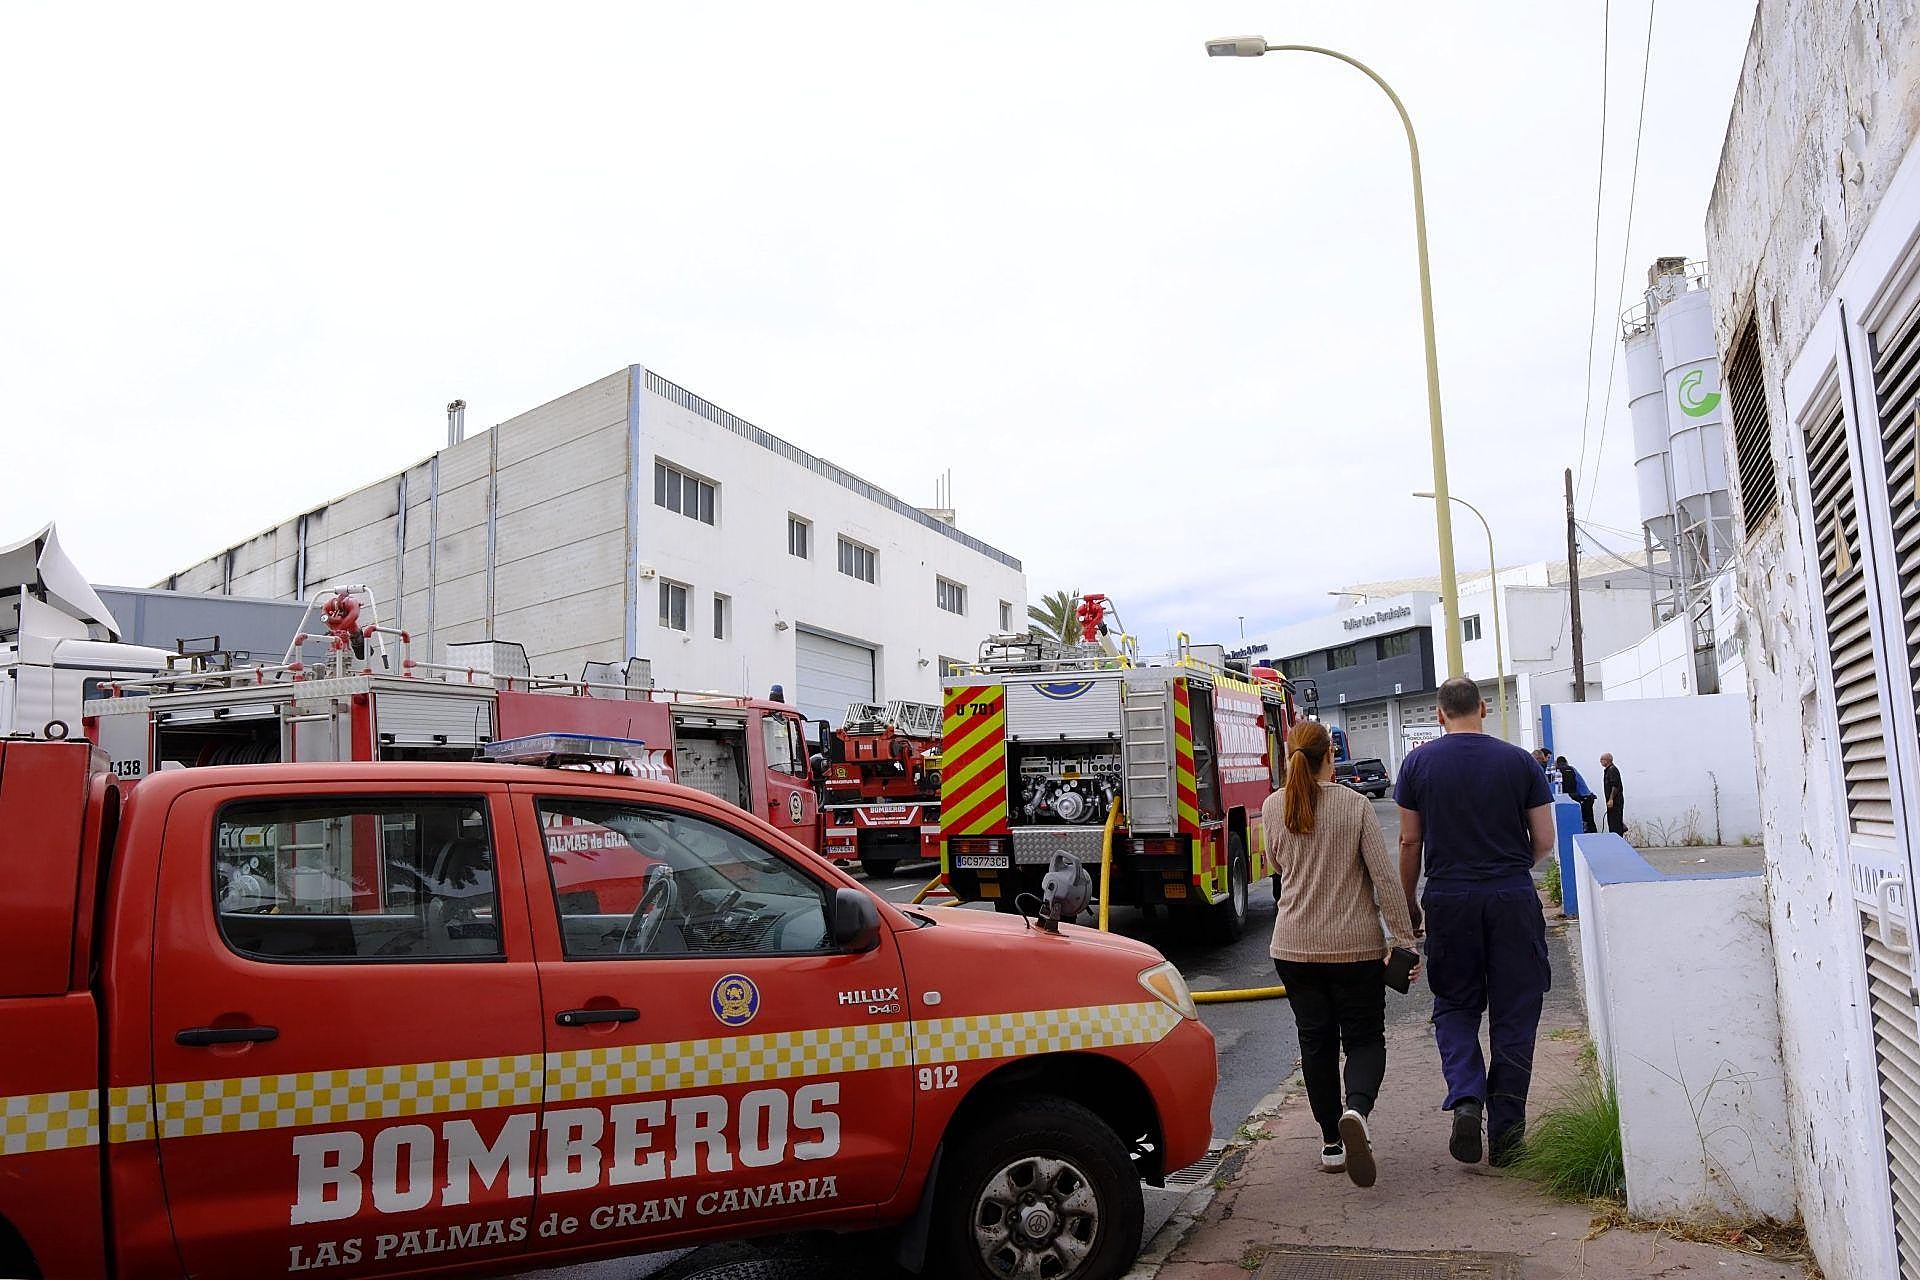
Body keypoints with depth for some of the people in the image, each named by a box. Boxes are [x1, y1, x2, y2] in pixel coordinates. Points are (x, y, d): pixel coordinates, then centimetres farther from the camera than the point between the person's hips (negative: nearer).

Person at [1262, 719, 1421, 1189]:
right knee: (1364, 1039, 9)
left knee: (1316, 1042, 13)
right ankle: (1356, 1110, -19)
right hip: (1356, 946, -2)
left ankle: (1332, 1142, 17)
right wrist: (1404, 939, -7)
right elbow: (1384, 877, -11)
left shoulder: (1272, 808, -2)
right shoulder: (1355, 805, -9)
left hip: (1295, 947, 2)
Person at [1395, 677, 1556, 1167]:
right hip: (1513, 900, 0)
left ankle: (1465, 1098, -8)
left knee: (1454, 1006, 15)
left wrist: (1408, 904, 12)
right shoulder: (1519, 762, -1)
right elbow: (1544, 842, 1)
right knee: (1514, 1016, 10)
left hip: (1449, 901, 0)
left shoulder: (1419, 764, -1)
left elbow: (1410, 842, 1)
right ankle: (1505, 1132, 13)